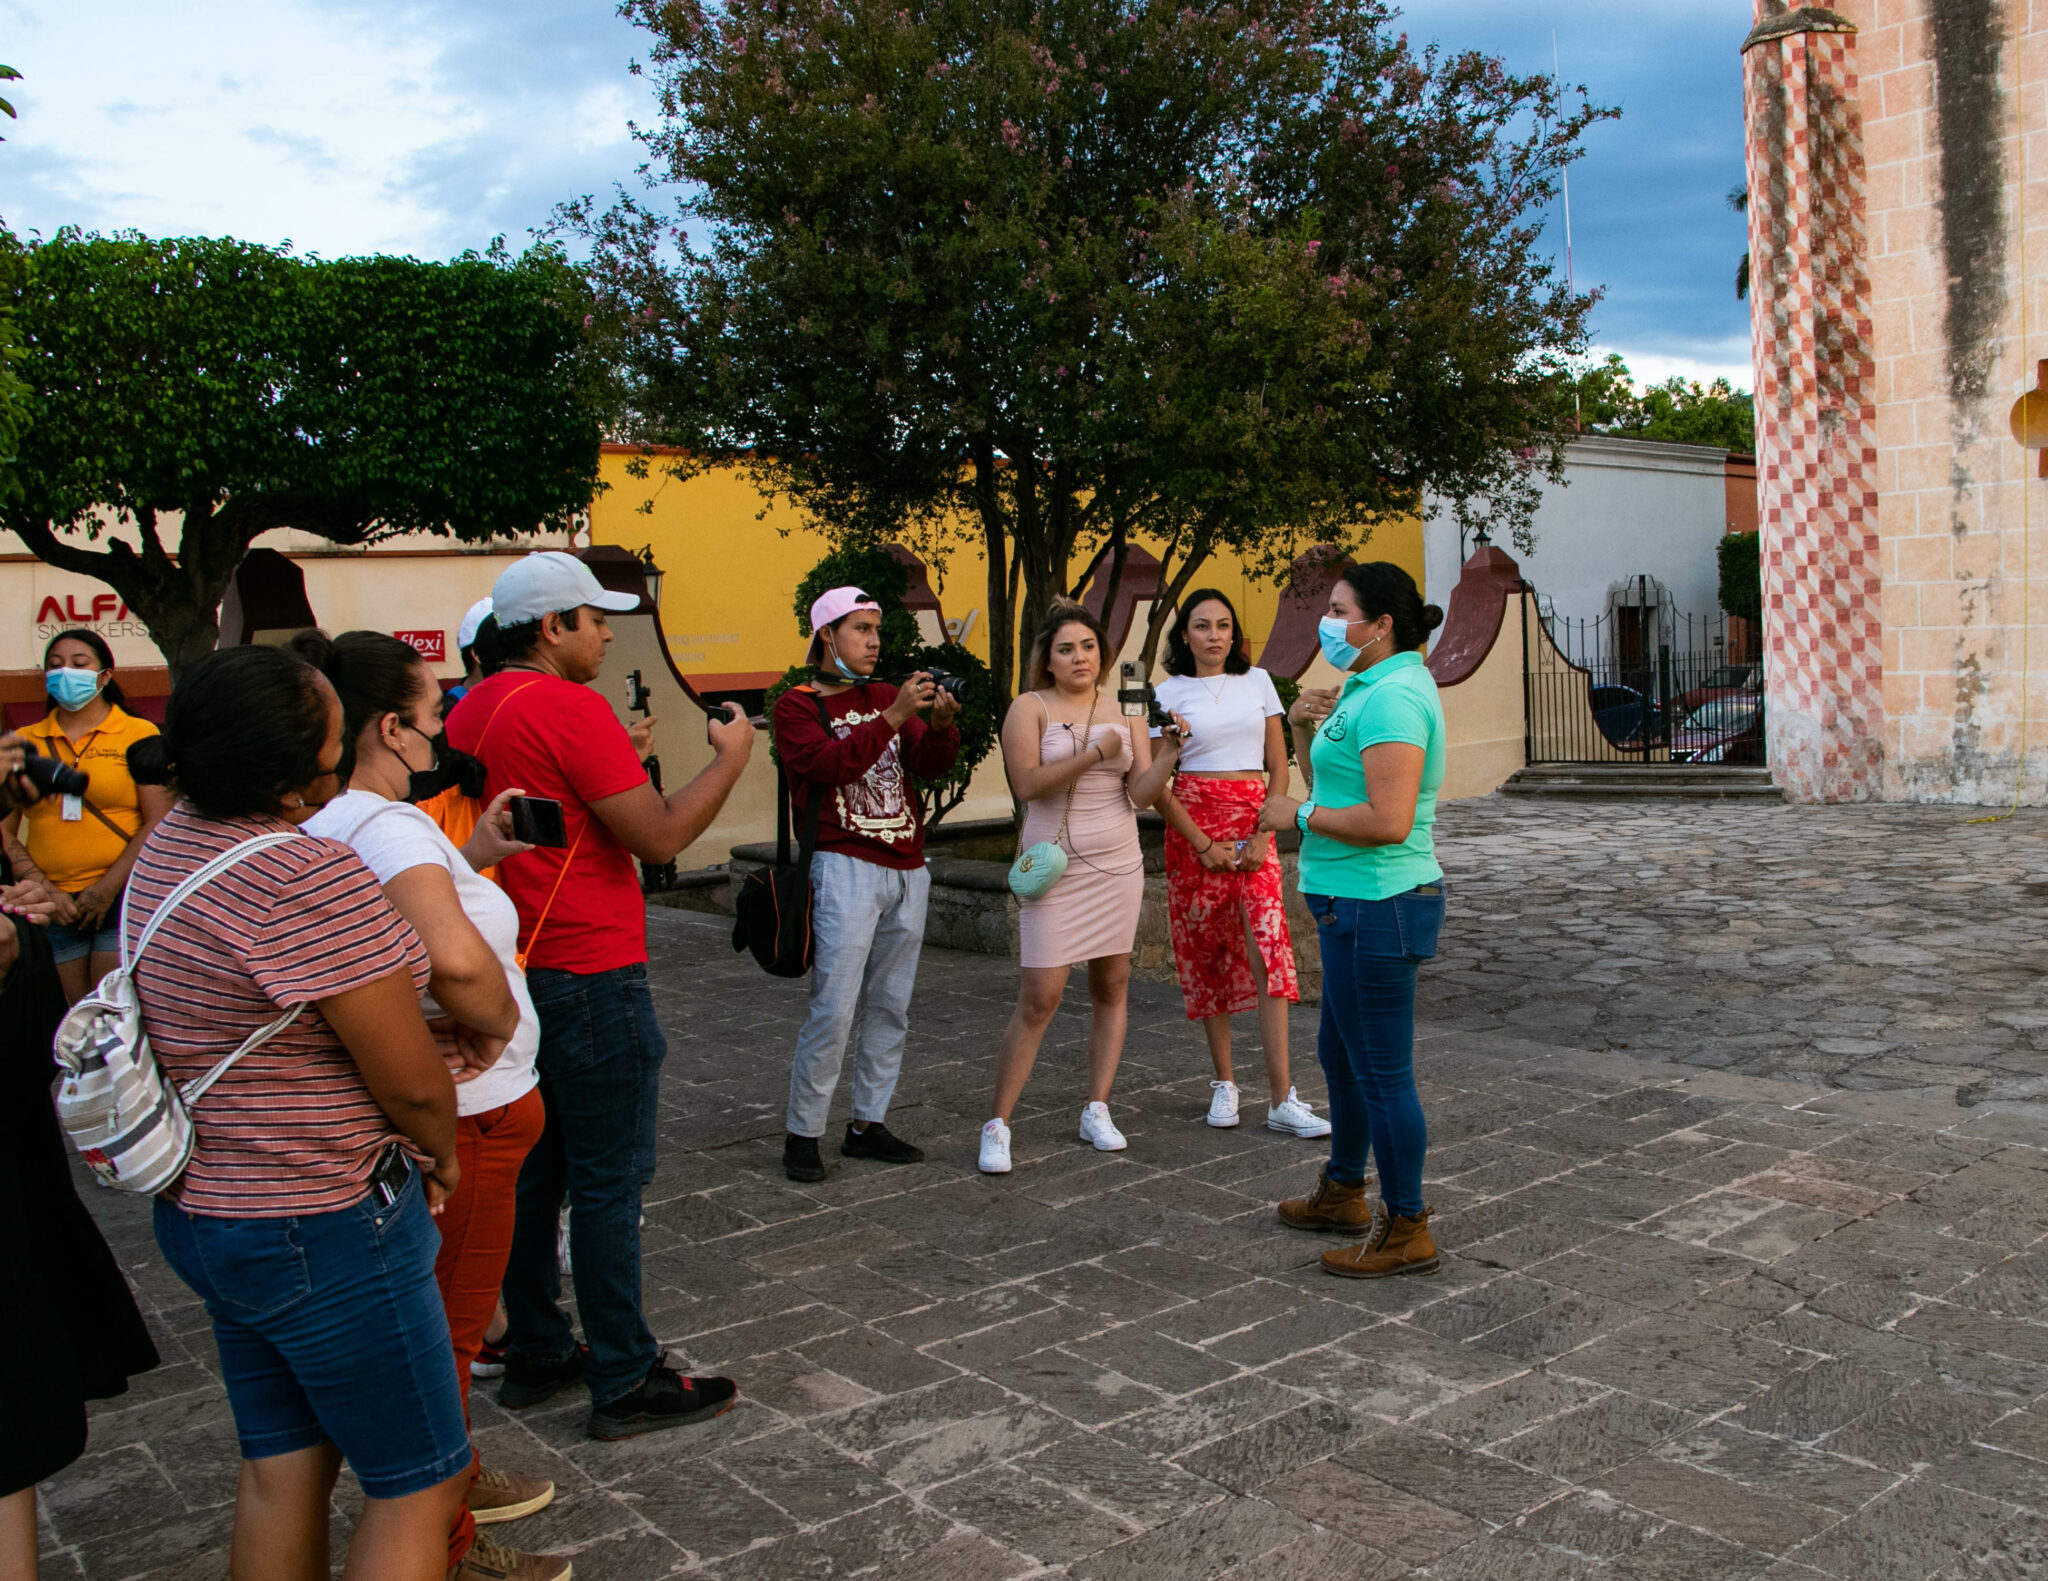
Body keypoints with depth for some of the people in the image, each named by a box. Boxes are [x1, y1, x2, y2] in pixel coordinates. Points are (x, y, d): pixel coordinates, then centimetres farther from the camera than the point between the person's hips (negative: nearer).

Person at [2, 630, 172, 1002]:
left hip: (124, 898, -3)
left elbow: (159, 824, -4)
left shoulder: (138, 734, 4)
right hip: (52, 906, 3)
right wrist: (40, 887, -5)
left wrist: (105, 890, -8)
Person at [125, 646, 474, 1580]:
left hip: (202, 1211, 10)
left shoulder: (173, 839, 3)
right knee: (419, 1483, 6)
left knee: (280, 1469, 21)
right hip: (322, 1232, -9)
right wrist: (441, 1155, 0)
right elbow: (409, 1078, -22)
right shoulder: (310, 877, -27)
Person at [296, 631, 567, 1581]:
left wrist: (471, 857, 9)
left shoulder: (332, 825, 3)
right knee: (445, 1329, 6)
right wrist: (496, 1028, -25)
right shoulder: (392, 828, -27)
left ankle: (455, 1480, 46)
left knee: (441, 1318, 26)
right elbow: (454, 958, -45)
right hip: (465, 1116, -10)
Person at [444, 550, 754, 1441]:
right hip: (589, 976, -9)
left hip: (511, 973, 9)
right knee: (609, 1180, -1)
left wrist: (621, 763, 16)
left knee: (533, 1172, 17)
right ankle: (625, 1383, 8)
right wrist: (729, 760, -4)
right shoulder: (569, 707, -17)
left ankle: (535, 1357, 27)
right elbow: (660, 838, -17)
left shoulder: (470, 712, 10)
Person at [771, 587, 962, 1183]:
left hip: (907, 870, 6)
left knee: (889, 1006, 8)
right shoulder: (797, 705, 0)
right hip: (846, 869, -6)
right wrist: (893, 717, -24)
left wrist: (940, 726, -15)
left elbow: (930, 766, 5)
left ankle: (867, 1123, 17)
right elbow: (829, 764, -18)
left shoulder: (886, 695, 16)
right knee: (833, 1008, -9)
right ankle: (801, 1133, 1)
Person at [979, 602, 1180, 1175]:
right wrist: (1095, 753, -20)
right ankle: (997, 1125, 1)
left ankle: (1097, 1111, 19)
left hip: (1118, 865, 4)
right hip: (1055, 866, -4)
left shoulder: (1126, 713, 7)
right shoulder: (1030, 708, -2)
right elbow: (1027, 783, -16)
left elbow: (1142, 794, -1)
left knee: (1112, 986, 7)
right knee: (1039, 998, -8)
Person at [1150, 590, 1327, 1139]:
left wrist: (1263, 836, -5)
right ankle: (1224, 1083, 16)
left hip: (1252, 827, 1)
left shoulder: (1257, 681, 9)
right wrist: (1204, 846, -8)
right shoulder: (1170, 692, 3)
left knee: (1268, 947, -10)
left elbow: (1278, 767, 7)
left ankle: (1282, 1099, -11)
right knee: (1205, 951, 3)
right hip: (1193, 827, -1)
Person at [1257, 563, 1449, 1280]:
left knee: (1382, 1072, -1)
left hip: (1377, 906, -11)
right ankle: (1343, 1192, 40)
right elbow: (1331, 789, 21)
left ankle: (1406, 1231, 12)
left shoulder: (1393, 697, -19)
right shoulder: (1368, 689, 15)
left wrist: (1297, 815, -16)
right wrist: (1304, 729, 5)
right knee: (1341, 1057, 23)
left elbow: (1389, 820, -28)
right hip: (1355, 904, 11)